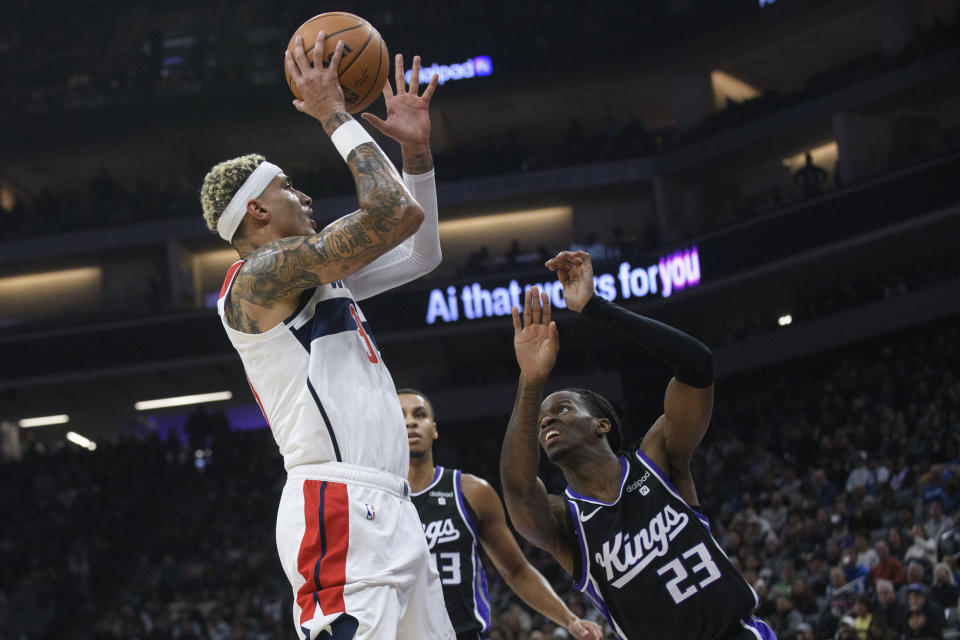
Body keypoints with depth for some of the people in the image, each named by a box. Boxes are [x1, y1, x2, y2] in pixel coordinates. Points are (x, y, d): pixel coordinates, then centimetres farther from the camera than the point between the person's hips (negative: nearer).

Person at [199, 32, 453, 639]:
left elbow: (420, 253, 34)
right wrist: (335, 116, -4)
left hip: (388, 510, 10)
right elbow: (390, 213, -16)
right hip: (340, 510, -10)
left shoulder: (320, 274, 24)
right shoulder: (260, 274, -6)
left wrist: (417, 151, 24)